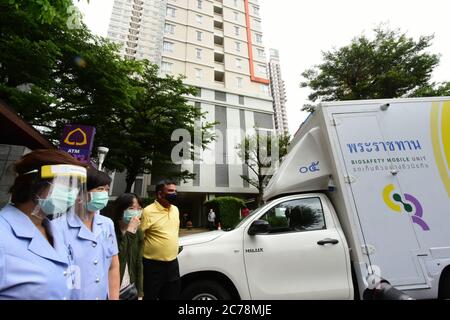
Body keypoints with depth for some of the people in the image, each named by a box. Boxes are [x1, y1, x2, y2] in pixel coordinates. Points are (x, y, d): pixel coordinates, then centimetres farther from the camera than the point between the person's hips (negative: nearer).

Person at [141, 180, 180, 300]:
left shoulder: (175, 209, 5)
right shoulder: (148, 211, -17)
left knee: (172, 296, 20)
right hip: (153, 265, -6)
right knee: (150, 296, 12)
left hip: (173, 263, 6)